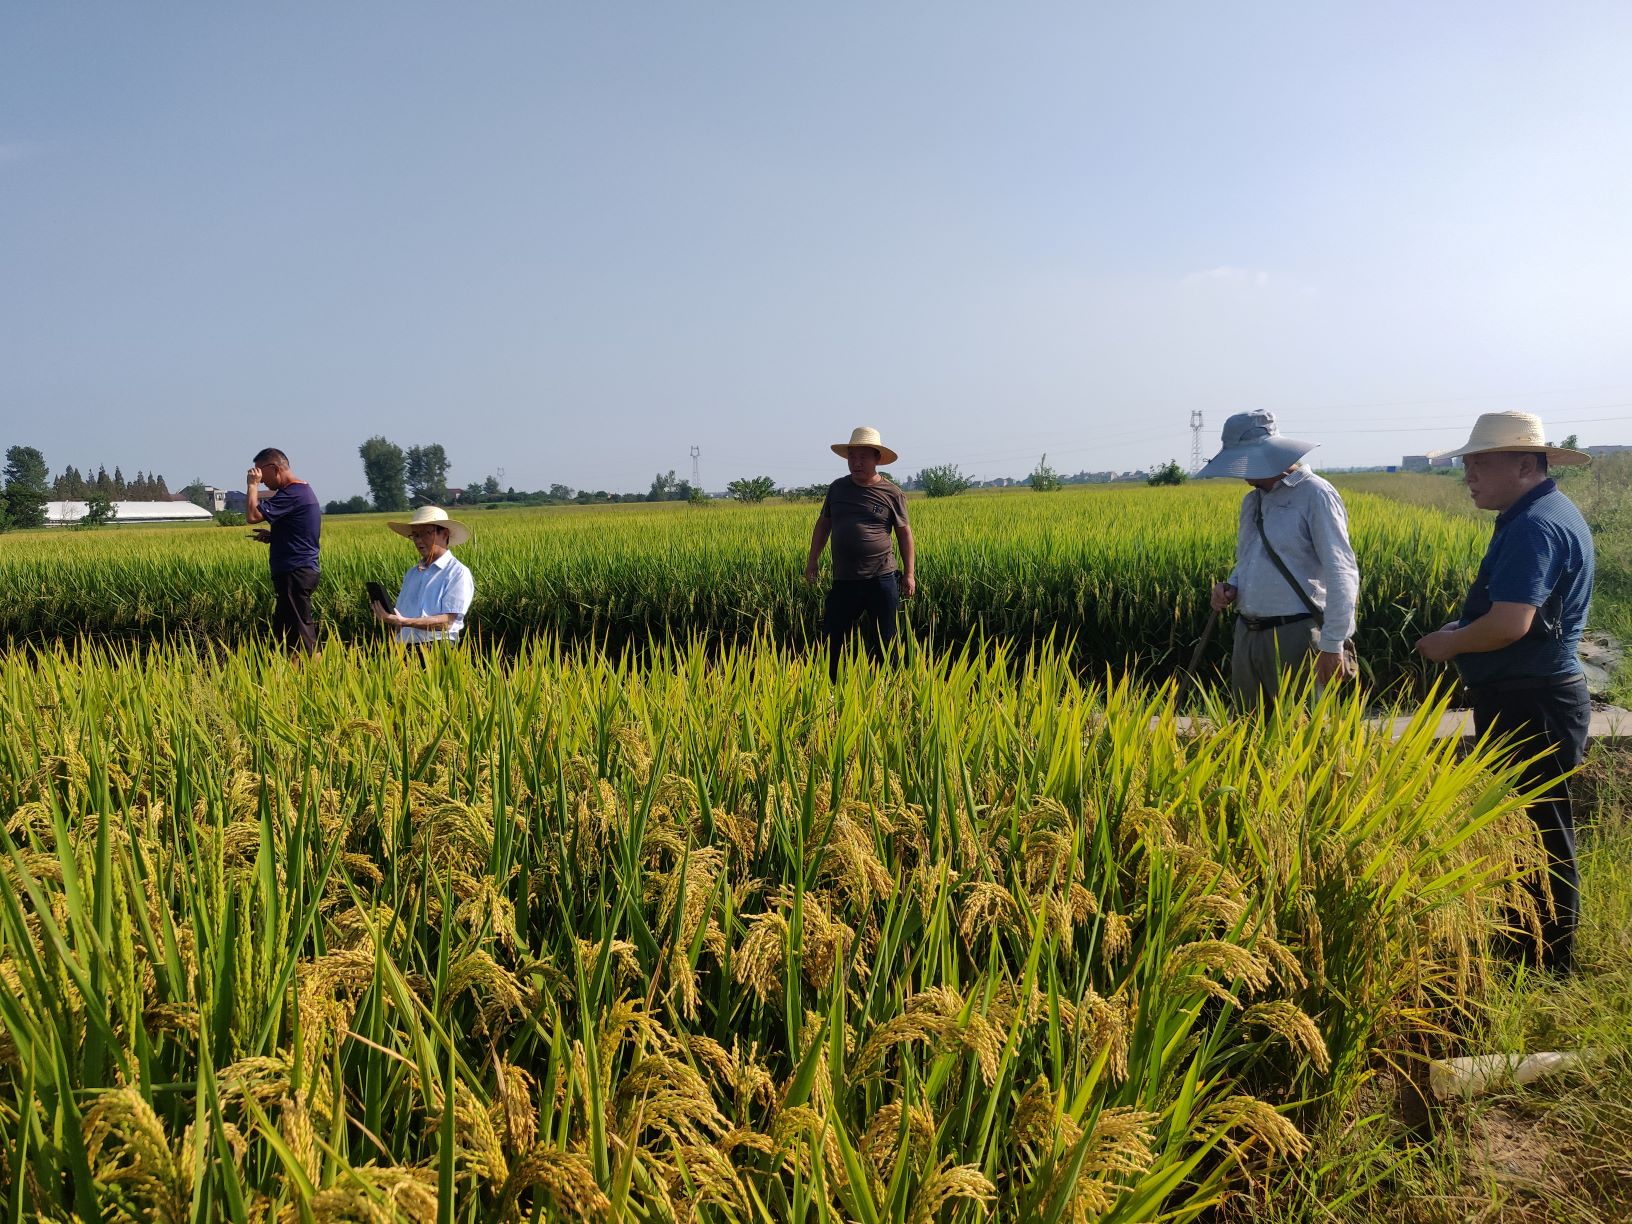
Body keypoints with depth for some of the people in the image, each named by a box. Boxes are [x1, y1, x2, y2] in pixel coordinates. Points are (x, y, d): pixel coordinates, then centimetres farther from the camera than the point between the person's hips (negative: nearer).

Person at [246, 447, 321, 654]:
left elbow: (252, 516, -22)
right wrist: (272, 536, 12)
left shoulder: (291, 493, -15)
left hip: (295, 574, -11)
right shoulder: (303, 490, 18)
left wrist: (253, 485, -9)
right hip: (302, 570, 11)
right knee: (283, 631, 13)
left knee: (300, 633, -9)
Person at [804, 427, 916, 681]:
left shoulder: (891, 494, -1)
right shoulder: (837, 488, 7)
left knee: (883, 644, 5)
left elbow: (904, 533, 6)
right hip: (843, 581, 3)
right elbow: (823, 524, 18)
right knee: (835, 644, 5)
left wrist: (909, 574, 3)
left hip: (881, 580, -3)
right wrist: (812, 560, 13)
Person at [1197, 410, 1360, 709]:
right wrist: (1230, 588, 6)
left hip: (1293, 636, -8)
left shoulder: (1315, 495, -9)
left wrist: (1332, 645, -19)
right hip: (1247, 635, 8)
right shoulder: (1252, 501, 15)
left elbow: (1342, 574, -14)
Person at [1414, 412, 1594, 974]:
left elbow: (1509, 625, -30)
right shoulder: (1549, 511, 13)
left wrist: (1450, 643, -13)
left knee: (1538, 832, 0)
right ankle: (1529, 944, 30)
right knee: (1535, 828, 18)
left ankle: (1549, 964, 11)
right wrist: (1464, 628, 10)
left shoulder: (1533, 527, -21)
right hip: (1532, 699, 11)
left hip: (1528, 707, -11)